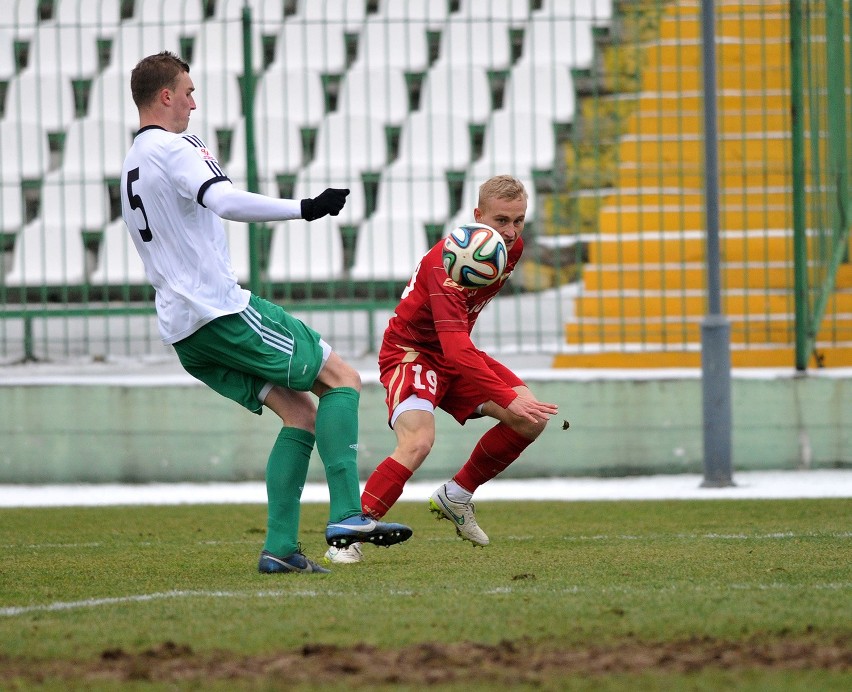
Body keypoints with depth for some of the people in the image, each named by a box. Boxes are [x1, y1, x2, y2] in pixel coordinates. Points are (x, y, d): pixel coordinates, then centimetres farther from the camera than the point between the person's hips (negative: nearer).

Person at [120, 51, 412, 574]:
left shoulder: (133, 165, 21)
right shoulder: (172, 149, -9)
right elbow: (224, 202, -27)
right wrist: (305, 209, -29)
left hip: (182, 328, 9)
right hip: (223, 309, -9)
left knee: (301, 415, 9)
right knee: (342, 378, -4)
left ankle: (280, 548, -3)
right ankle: (347, 514, -17)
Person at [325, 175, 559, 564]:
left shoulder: (512, 248, -5)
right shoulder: (446, 263, -31)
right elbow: (456, 352, -40)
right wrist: (508, 398, -46)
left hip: (455, 351, 8)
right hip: (411, 352, -8)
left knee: (532, 420, -8)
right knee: (418, 442, -32)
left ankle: (455, 497, 9)